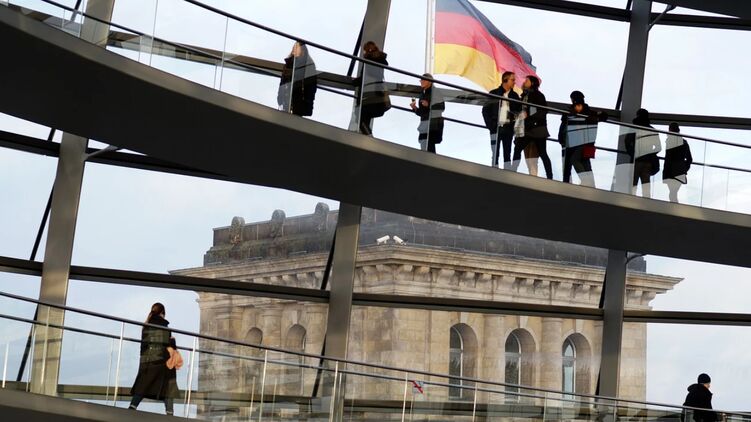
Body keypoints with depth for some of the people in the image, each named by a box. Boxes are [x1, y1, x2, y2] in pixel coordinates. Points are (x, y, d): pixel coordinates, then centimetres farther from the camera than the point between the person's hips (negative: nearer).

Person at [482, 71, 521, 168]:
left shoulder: (514, 95, 9)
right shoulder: (494, 93, 1)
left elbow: (518, 111, 10)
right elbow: (485, 109, 1)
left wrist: (514, 124, -7)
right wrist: (490, 125, -7)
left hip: (508, 128, 2)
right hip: (496, 128, -2)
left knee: (507, 154, 2)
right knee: (495, 154, -1)